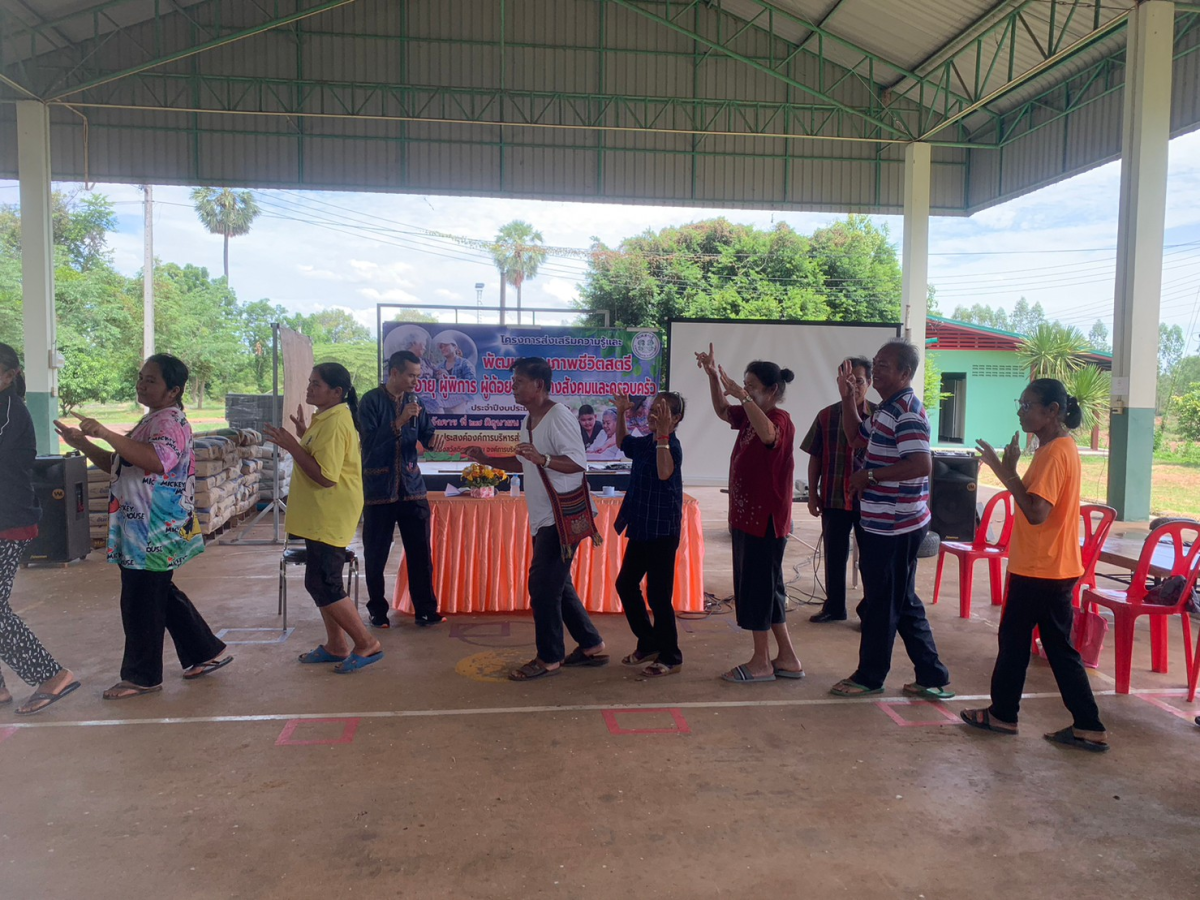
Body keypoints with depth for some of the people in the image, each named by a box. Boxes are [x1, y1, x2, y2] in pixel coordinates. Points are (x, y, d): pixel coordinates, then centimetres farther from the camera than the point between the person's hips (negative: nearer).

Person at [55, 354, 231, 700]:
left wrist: (106, 433, -37)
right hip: (141, 532, 11)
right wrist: (83, 444, 8)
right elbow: (118, 465, 22)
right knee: (163, 597, 18)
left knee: (140, 604, 1)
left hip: (153, 536, -11)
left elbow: (156, 460, -37)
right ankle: (206, 652, 28)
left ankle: (142, 676, 16)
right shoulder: (154, 420, 17)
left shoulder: (169, 422, -16)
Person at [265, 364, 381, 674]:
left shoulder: (334, 423, -20)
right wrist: (304, 437, 13)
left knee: (323, 585, -7)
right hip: (322, 516, 11)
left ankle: (367, 644, 3)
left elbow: (325, 476, -26)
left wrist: (292, 446, -23)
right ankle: (336, 646, 26)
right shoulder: (329, 418, 14)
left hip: (329, 517, -11)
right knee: (322, 582, 16)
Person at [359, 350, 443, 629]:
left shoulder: (414, 401, 8)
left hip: (412, 486, 4)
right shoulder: (371, 400, -5)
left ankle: (425, 610, 11)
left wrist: (435, 440, -16)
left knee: (420, 551, 3)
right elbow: (370, 442, -13)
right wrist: (399, 422, -22)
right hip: (378, 488, -3)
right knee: (376, 554, 5)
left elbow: (428, 437, 7)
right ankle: (378, 611, 19)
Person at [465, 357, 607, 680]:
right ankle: (592, 646, 25)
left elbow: (579, 463, -23)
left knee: (542, 585, -6)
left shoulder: (559, 417, -16)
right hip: (544, 518, 10)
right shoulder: (528, 421, 14)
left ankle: (549, 658, 7)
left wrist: (543, 459, -36)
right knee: (557, 585, 14)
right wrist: (487, 459, 13)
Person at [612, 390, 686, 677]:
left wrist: (662, 433, -43)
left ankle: (670, 657, 14)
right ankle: (648, 643, 31)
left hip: (662, 532, -9)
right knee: (625, 584, 16)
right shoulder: (644, 443, 7)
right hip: (641, 529, 9)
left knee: (658, 594, -2)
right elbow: (623, 442, 29)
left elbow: (664, 472, -40)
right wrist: (621, 413, 16)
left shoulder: (671, 446, -18)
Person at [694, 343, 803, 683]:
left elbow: (767, 434, -39)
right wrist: (713, 376, 5)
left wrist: (742, 395, -39)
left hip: (765, 519, -9)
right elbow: (722, 410, 20)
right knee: (765, 586, 14)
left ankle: (761, 662, 13)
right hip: (745, 515, 9)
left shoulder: (780, 419, -16)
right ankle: (787, 659, 24)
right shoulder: (749, 416, 9)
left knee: (758, 586, 0)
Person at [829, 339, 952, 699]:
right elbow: (857, 438, 26)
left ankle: (869, 677, 19)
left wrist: (870, 474, -20)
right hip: (884, 523, 10)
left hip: (895, 526, -10)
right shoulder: (887, 408, 13)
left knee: (882, 603, 4)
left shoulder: (907, 411, -18)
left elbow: (922, 465, -27)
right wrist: (848, 398, 14)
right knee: (903, 602, 16)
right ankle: (933, 678, 24)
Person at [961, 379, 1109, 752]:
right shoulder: (1061, 447, 13)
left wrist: (1005, 470, -24)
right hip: (1056, 567, 10)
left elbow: (1036, 512, -27)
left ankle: (1002, 714, 21)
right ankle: (1088, 727, 17)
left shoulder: (1054, 453, -19)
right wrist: (1010, 470, 6)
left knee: (1014, 640, 6)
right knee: (1058, 647, 14)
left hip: (1038, 570, -10)